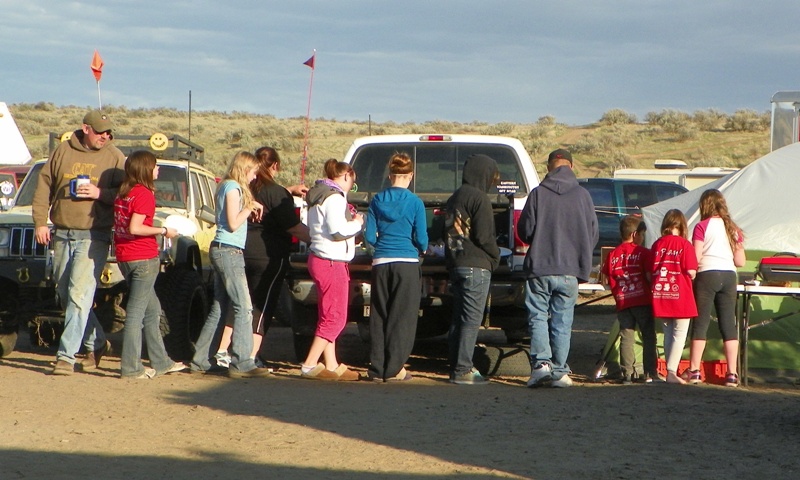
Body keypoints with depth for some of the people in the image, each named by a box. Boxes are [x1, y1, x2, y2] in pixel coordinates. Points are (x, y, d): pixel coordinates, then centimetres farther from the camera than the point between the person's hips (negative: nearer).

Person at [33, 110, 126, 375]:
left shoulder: (114, 157, 1)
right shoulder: (63, 151, 8)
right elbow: (43, 186, 10)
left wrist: (100, 193, -17)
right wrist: (40, 222, 2)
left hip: (94, 237, -5)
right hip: (62, 235, 5)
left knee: (79, 295, -13)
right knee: (64, 294, 11)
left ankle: (66, 355, -11)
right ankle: (97, 343, 27)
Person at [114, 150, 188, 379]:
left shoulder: (123, 193, 11)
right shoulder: (145, 194, -13)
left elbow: (121, 225, 10)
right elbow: (135, 228, -21)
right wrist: (163, 231, -11)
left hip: (125, 257, 9)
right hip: (143, 258, -9)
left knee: (152, 309, 17)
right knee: (137, 312, -5)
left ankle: (160, 362, 22)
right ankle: (131, 367, -2)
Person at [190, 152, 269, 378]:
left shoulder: (228, 187, 20)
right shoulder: (233, 187, -10)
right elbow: (233, 224, -16)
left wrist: (250, 207, 5)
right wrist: (250, 207, -5)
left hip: (223, 251, 10)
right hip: (229, 252, -10)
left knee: (219, 309, 11)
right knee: (244, 307, -10)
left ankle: (201, 361, 14)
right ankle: (241, 364, -13)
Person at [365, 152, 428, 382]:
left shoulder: (377, 200, 3)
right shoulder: (415, 202, -5)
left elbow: (369, 236, 3)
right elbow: (421, 238, -5)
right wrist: (423, 250, 17)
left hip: (381, 263, 3)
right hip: (407, 263, -3)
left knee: (379, 317, 10)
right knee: (402, 317, 3)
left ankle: (377, 368, 10)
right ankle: (394, 369, 2)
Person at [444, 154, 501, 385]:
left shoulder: (453, 199, 17)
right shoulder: (478, 198, -10)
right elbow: (484, 236, -15)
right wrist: (496, 256, 2)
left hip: (455, 264, 9)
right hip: (476, 266, -9)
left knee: (459, 318, 12)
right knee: (471, 319, -8)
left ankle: (457, 367, 14)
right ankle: (463, 370, -10)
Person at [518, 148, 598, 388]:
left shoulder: (538, 194, -6)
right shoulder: (582, 195, 0)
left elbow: (525, 230, -3)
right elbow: (593, 233, 5)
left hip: (540, 269, -2)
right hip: (570, 270, 2)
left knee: (538, 317, 6)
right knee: (562, 322, 7)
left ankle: (541, 362, -9)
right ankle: (559, 371, 6)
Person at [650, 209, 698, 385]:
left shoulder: (657, 244, 4)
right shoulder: (685, 245, -9)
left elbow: (651, 270, 7)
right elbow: (691, 272, -13)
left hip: (660, 296, 5)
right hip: (680, 295, -5)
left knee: (668, 334, 15)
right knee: (679, 334, 0)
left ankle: (671, 371, 19)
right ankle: (672, 372, -9)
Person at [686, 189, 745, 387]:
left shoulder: (702, 227, -5)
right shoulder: (733, 228, 9)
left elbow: (696, 258, -12)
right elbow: (741, 261, 6)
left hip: (707, 274, -4)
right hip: (729, 276, 4)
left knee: (700, 323, 2)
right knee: (729, 324, 6)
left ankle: (694, 371, 2)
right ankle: (732, 373, 3)